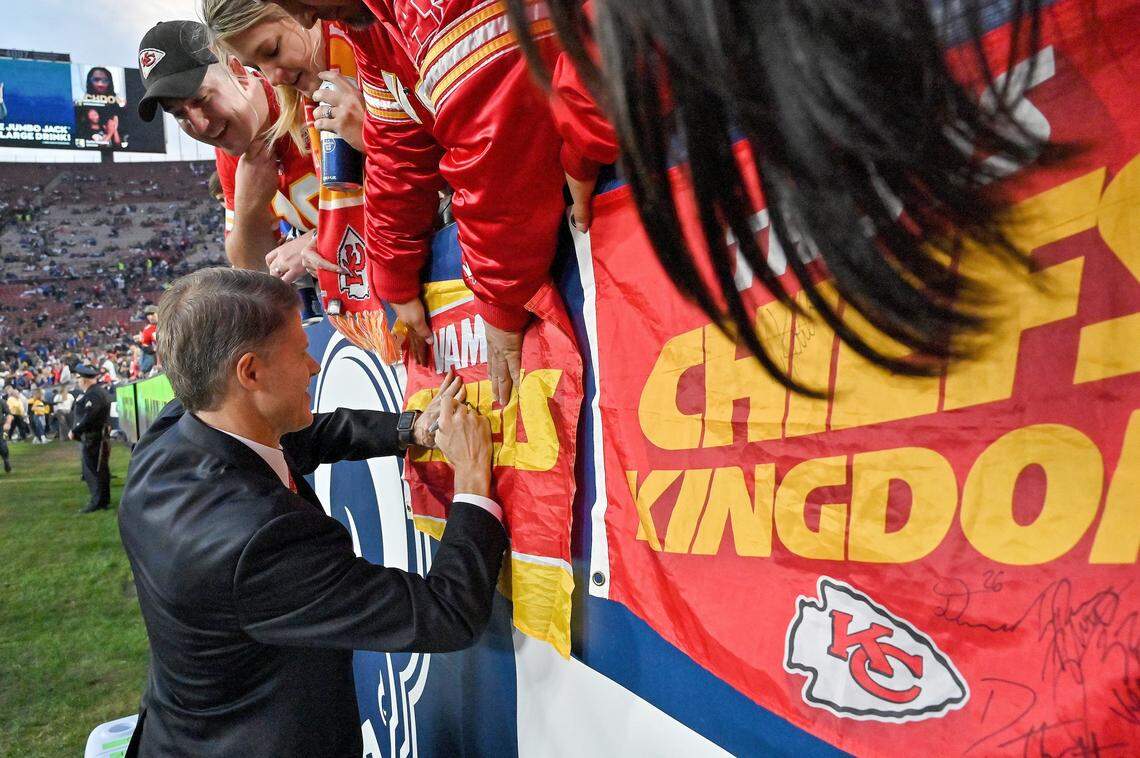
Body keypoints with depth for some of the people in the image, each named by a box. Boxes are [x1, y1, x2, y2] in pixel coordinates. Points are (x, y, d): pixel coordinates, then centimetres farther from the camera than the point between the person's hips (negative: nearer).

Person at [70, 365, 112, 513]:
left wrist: (74, 431, -15)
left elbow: (88, 418, -25)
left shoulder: (93, 395, -19)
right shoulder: (100, 391, 13)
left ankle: (97, 502, 0)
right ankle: (104, 500, 22)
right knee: (101, 470, 15)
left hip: (93, 439, -10)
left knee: (93, 471, -4)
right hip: (100, 437, 10)